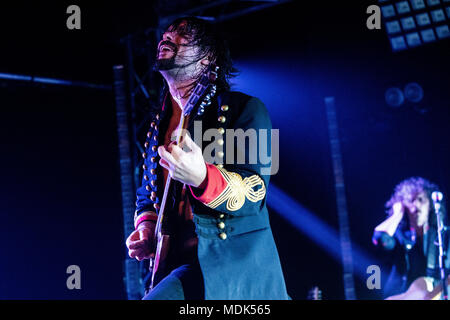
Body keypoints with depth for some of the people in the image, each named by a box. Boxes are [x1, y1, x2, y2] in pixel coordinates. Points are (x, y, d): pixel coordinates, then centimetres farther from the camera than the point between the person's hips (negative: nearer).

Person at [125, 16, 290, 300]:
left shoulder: (245, 108, -3)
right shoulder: (158, 127, 16)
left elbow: (255, 192, -13)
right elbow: (147, 196, 27)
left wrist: (201, 177, -31)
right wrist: (146, 229, 6)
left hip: (235, 259, -7)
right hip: (177, 264, 7)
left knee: (159, 298, -26)